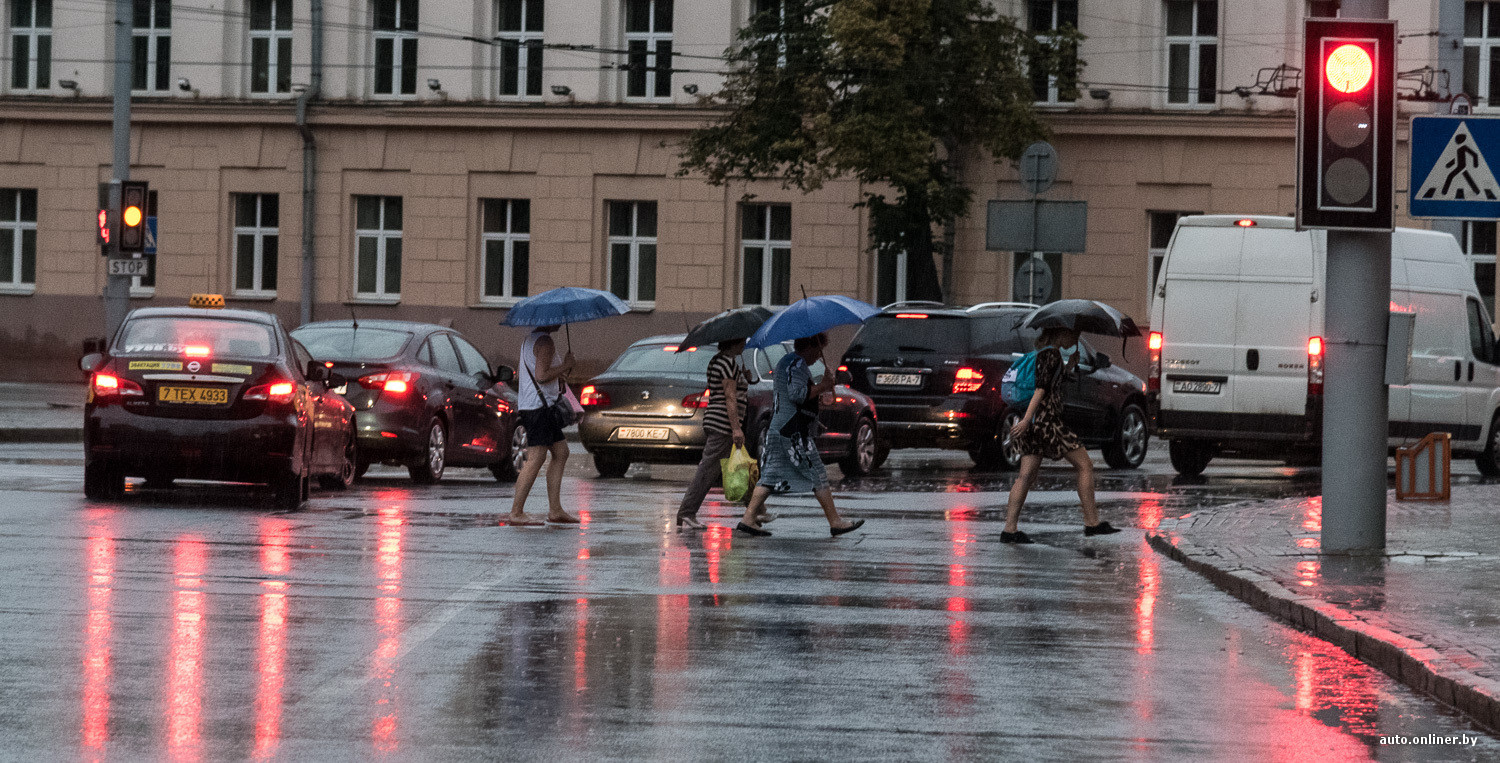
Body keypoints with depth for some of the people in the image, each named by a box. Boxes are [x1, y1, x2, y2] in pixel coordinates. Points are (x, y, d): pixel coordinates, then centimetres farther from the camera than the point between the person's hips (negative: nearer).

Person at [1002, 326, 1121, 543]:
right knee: (1085, 466, 1)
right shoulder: (1052, 354, -8)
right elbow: (1041, 387, -17)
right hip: (1047, 420, -9)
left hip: (1032, 423, 9)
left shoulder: (1041, 354, 20)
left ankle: (1009, 529, -7)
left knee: (1027, 475, 3)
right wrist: (1027, 419, -24)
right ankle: (1092, 523, 4)